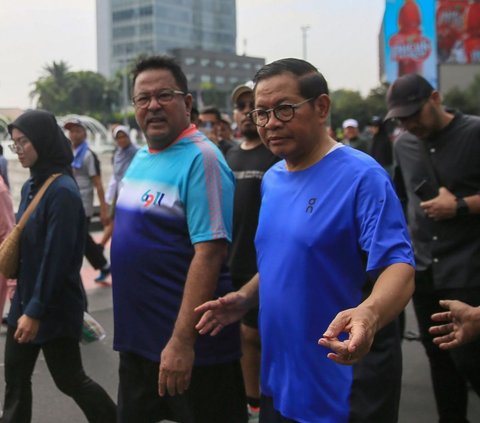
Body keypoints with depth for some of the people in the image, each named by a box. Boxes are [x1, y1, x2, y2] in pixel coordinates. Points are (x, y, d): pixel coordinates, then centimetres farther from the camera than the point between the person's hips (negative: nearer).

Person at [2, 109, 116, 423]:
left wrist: (36, 311, -20)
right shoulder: (31, 186, 7)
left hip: (55, 307, -8)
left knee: (70, 379, 8)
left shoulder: (62, 191, -19)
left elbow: (57, 257, -22)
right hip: (25, 299, 8)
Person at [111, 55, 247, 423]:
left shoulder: (201, 158, -18)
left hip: (190, 342, -8)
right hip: (137, 336, 9)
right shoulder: (142, 156, 9)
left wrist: (182, 341, -27)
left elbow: (209, 254, -24)